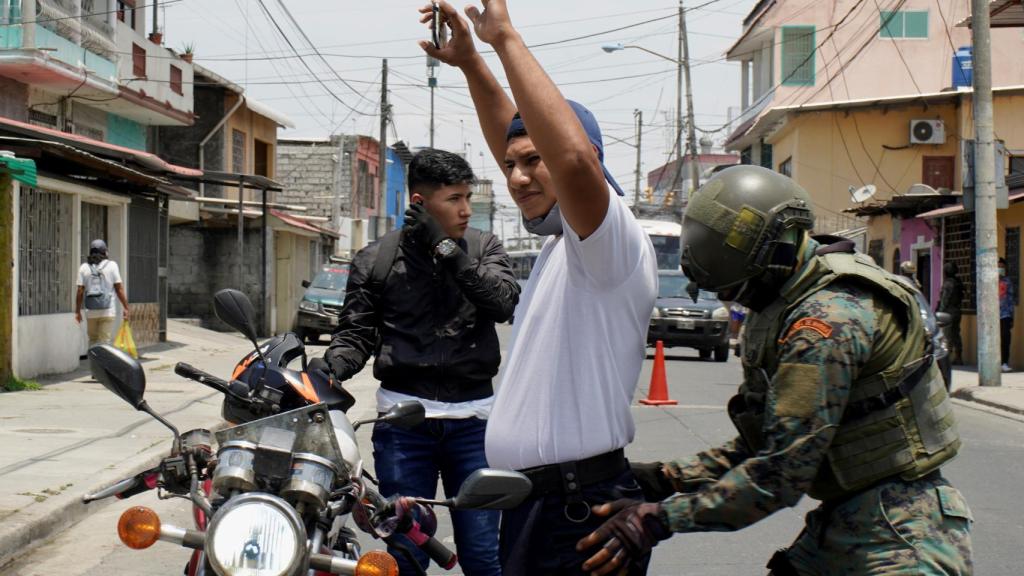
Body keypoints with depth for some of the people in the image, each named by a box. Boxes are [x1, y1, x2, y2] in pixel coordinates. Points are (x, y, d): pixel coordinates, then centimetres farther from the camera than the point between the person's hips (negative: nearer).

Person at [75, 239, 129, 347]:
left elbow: (80, 291, 1)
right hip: (108, 310, -2)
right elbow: (119, 289, -3)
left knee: (93, 341, 16)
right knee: (104, 342, -2)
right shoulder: (111, 265, -1)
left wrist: (77, 311, 8)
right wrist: (125, 307, 2)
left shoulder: (84, 268, 4)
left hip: (91, 312, 2)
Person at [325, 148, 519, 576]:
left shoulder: (484, 247, 7)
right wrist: (329, 369, -18)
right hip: (404, 419, -1)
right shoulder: (375, 260, 4)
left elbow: (504, 303, -9)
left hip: (473, 419, 1)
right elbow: (356, 334, 3)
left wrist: (447, 249, -14)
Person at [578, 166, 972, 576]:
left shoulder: (827, 318, -22)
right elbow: (763, 444, 12)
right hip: (839, 525, 9)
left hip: (899, 541, -9)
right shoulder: (787, 309, 8)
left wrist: (661, 519, -21)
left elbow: (781, 474, -25)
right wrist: (667, 479, 3)